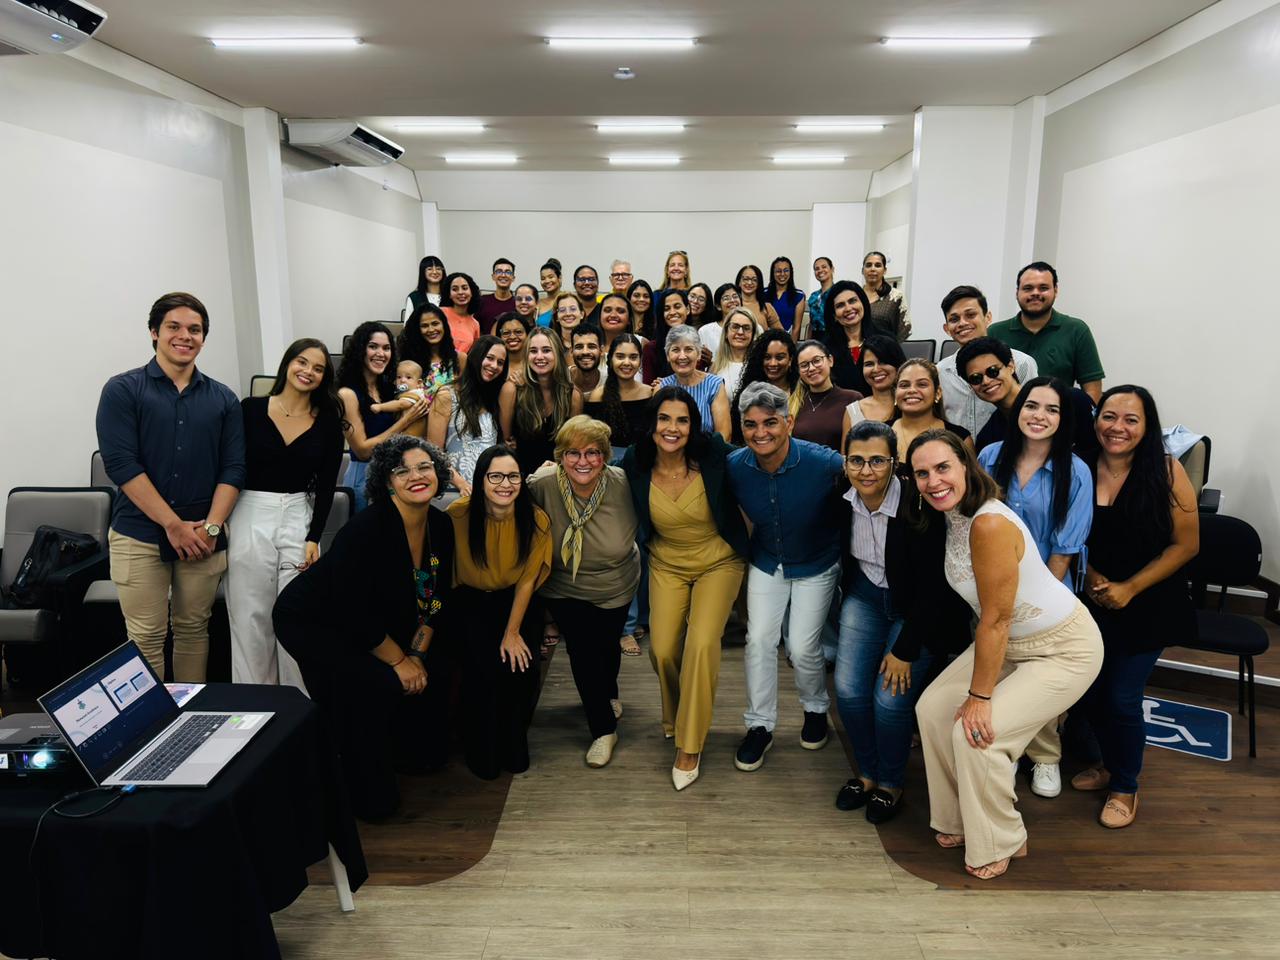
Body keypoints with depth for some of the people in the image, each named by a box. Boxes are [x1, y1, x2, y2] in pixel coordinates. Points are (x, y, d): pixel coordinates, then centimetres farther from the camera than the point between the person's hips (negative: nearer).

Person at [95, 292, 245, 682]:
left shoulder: (223, 399, 8)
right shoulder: (123, 390, -1)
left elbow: (234, 468, 4)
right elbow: (121, 464, -9)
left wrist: (211, 526, -9)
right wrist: (174, 525, -13)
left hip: (203, 536, 3)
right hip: (139, 534, -2)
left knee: (194, 629, 11)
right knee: (146, 637, 0)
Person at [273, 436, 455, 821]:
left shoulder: (441, 526, -7)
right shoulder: (367, 529, -30)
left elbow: (437, 601, 2)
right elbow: (354, 612, -28)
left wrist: (416, 654, -8)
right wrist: (398, 660, -20)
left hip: (370, 625, 8)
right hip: (312, 622, -7)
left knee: (434, 669, -4)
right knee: (379, 684, -26)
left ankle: (418, 753, 23)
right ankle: (369, 796, -5)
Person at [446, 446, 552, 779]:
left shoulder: (536, 520, -16)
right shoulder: (459, 515, -22)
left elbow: (527, 580, -8)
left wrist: (513, 632, -9)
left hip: (515, 601, 1)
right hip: (471, 601, -1)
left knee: (520, 664, -18)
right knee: (482, 667, -20)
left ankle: (514, 748, 11)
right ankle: (482, 752, 8)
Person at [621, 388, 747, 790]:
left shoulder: (712, 454, -22)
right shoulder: (635, 464, -15)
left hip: (719, 562, -2)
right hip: (667, 565, 2)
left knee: (701, 643, -18)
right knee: (662, 650, -7)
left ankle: (690, 746, 0)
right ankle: (675, 717, 29)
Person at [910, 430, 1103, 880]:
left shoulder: (989, 525, -33)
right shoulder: (954, 517, -5)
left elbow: (995, 622, -27)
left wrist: (980, 698, -19)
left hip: (1066, 649, -9)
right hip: (1011, 642, 9)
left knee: (976, 733, -17)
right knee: (933, 707, 4)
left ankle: (1000, 844, 9)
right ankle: (962, 822, 23)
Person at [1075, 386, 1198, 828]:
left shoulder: (1166, 471, -15)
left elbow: (1186, 544, -11)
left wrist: (1129, 589, -14)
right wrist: (1090, 577, -10)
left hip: (1148, 605, -3)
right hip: (1092, 604, 3)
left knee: (1122, 698, 0)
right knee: (1088, 692, 11)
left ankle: (1125, 787, 26)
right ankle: (1110, 764, 41)